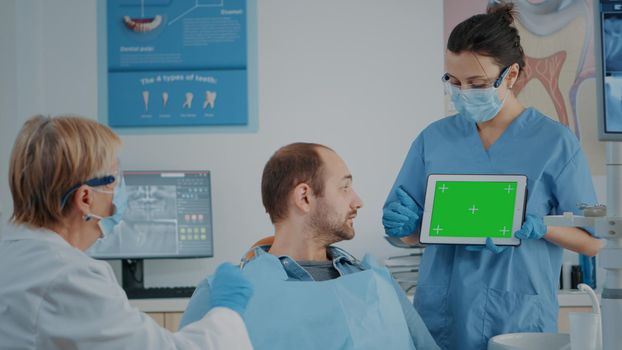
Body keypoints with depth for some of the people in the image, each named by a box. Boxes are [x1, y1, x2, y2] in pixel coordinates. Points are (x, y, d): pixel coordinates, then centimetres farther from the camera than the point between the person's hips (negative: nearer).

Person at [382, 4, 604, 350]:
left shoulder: (555, 142, -5)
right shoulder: (434, 139, 4)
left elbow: (592, 241, -2)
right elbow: (410, 233, 9)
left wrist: (537, 228, -20)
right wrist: (404, 223, -13)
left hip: (518, 322, -3)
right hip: (440, 318, 3)